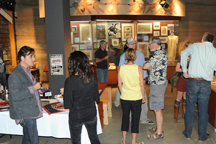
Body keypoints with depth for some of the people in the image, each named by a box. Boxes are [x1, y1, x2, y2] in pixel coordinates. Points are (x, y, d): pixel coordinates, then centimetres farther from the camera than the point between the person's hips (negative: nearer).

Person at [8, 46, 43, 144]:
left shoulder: (27, 72, 15)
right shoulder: (15, 74, -17)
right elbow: (15, 95, -24)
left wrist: (37, 90, 14)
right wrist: (33, 88, -22)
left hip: (31, 113, 10)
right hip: (26, 115, -10)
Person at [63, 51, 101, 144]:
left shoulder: (70, 81, -23)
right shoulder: (92, 77, -10)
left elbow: (67, 105, -17)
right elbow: (97, 98, 0)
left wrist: (64, 92, -1)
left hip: (76, 117, -3)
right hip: (91, 114, 4)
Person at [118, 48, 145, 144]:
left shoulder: (121, 68, -5)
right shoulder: (138, 68, -12)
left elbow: (119, 84, 1)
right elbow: (142, 84, -8)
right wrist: (143, 96, 5)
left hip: (124, 97, 3)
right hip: (136, 98, -2)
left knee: (125, 117, 16)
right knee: (135, 118, 11)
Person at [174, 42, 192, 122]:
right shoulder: (182, 57, -8)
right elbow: (177, 69, -10)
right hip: (182, 79, -5)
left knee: (186, 98, 14)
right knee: (179, 97, 1)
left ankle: (184, 113, 27)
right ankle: (176, 115, 13)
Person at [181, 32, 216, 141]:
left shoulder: (196, 46, 1)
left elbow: (184, 53, -5)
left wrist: (184, 70, 1)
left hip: (192, 82, -1)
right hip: (206, 84, 1)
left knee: (189, 108, 12)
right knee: (203, 110, 13)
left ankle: (188, 133, 24)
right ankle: (202, 135, 25)